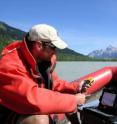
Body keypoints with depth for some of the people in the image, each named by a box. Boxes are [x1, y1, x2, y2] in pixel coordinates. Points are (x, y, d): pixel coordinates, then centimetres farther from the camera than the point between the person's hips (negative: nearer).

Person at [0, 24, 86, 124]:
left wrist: (75, 87, -9)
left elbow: (53, 83, 9)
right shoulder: (10, 65, -32)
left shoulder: (45, 58, -5)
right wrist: (73, 100, -32)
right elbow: (33, 99, -42)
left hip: (31, 109, 8)